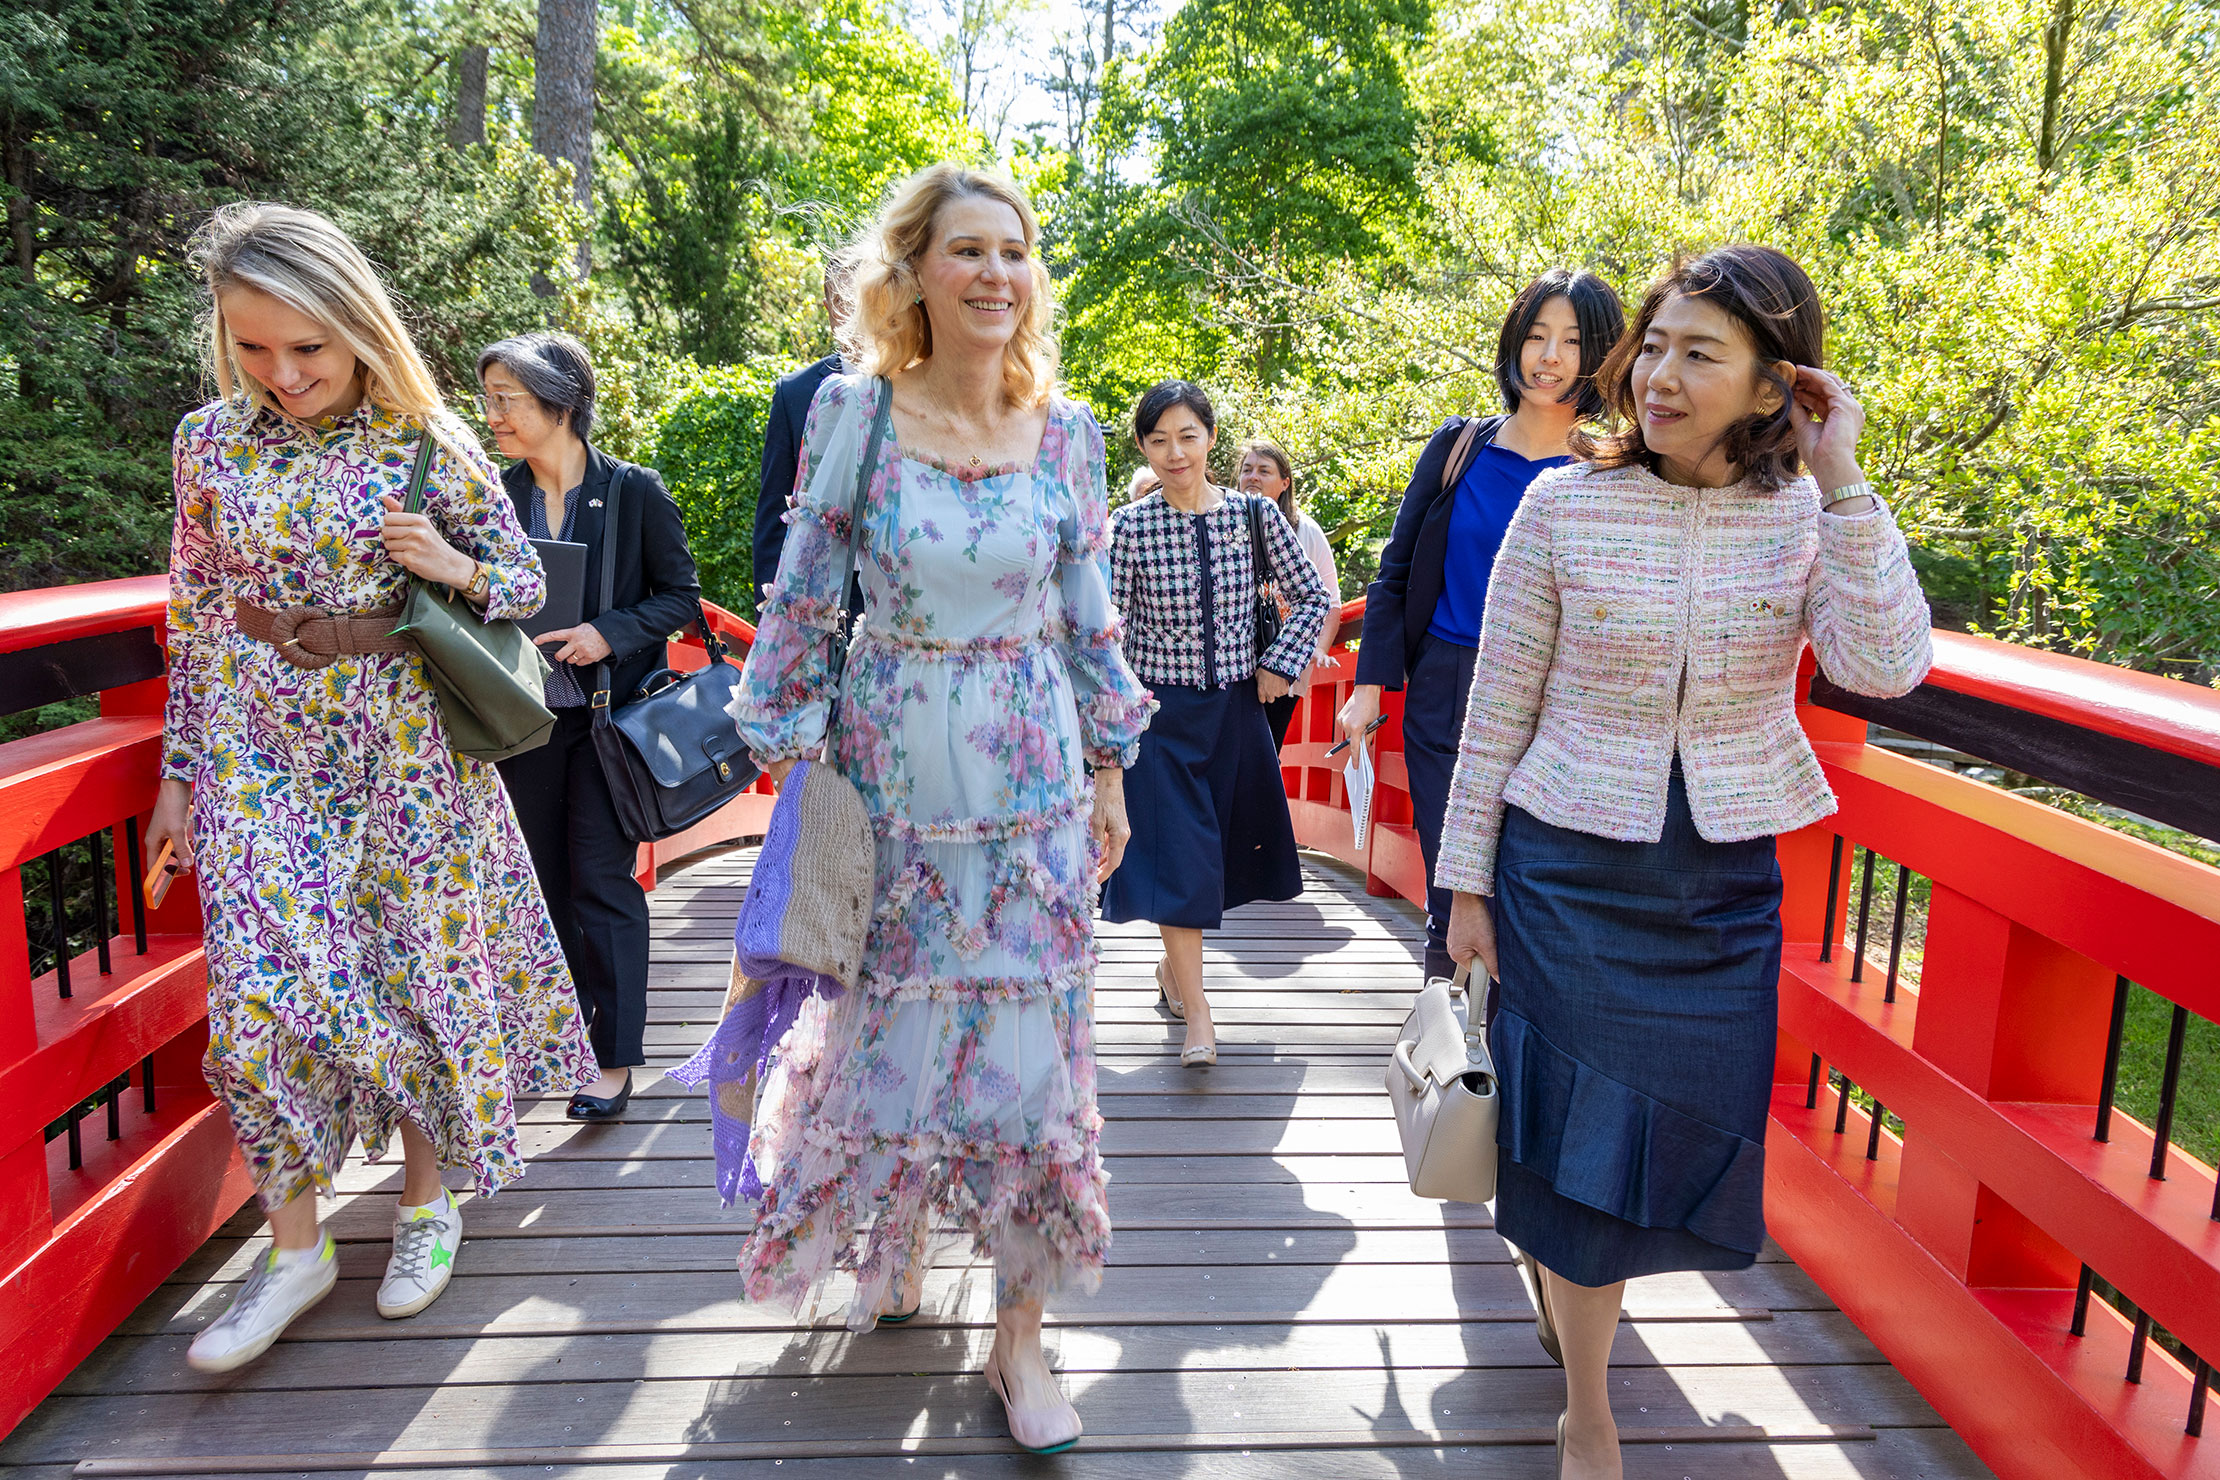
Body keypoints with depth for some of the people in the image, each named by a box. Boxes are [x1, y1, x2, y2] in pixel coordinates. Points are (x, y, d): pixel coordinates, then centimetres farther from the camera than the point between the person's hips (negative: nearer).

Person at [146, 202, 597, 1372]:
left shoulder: (427, 442, -5)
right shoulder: (211, 440, 1)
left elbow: (529, 586, 3)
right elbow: (193, 614, 7)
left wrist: (455, 568, -18)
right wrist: (180, 770, 7)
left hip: (406, 744, -1)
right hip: (261, 748, 2)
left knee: (419, 968, 8)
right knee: (263, 989, -4)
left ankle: (425, 1201, 29)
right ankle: (296, 1246, 14)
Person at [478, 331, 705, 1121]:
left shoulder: (634, 491, -8)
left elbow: (681, 596, -4)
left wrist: (608, 634, -18)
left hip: (609, 717, -4)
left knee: (603, 884, -1)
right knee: (544, 879, 13)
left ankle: (614, 1059, 8)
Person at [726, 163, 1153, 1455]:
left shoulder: (1065, 428, 0)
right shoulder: (853, 411, -5)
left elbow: (1091, 615, 6)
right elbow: (803, 598, -1)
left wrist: (1111, 771, 8)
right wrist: (788, 758, -1)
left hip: (1032, 772, 1)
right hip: (891, 770, -1)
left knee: (1026, 1034, 3)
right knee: (888, 1020, 10)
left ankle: (1019, 1334, 19)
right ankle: (893, 1248, 40)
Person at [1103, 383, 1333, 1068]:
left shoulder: (1255, 514, -2)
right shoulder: (1130, 526, -7)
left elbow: (1312, 595, 8)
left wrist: (1281, 666, 0)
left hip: (1236, 705, 3)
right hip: (1160, 710, -3)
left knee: (1223, 848, 13)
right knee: (1176, 852, -5)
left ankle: (1173, 966, 36)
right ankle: (1198, 1017, 0)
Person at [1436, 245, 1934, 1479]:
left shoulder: (1808, 517, -3)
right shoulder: (1564, 506, -8)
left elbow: (1887, 668, -20)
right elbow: (1498, 712, -3)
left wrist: (1842, 478, -20)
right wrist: (1467, 882, -2)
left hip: (1725, 881, 3)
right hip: (1571, 869, -2)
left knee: (1684, 1129, 15)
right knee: (1582, 1133, 4)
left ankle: (1565, 1279, 48)